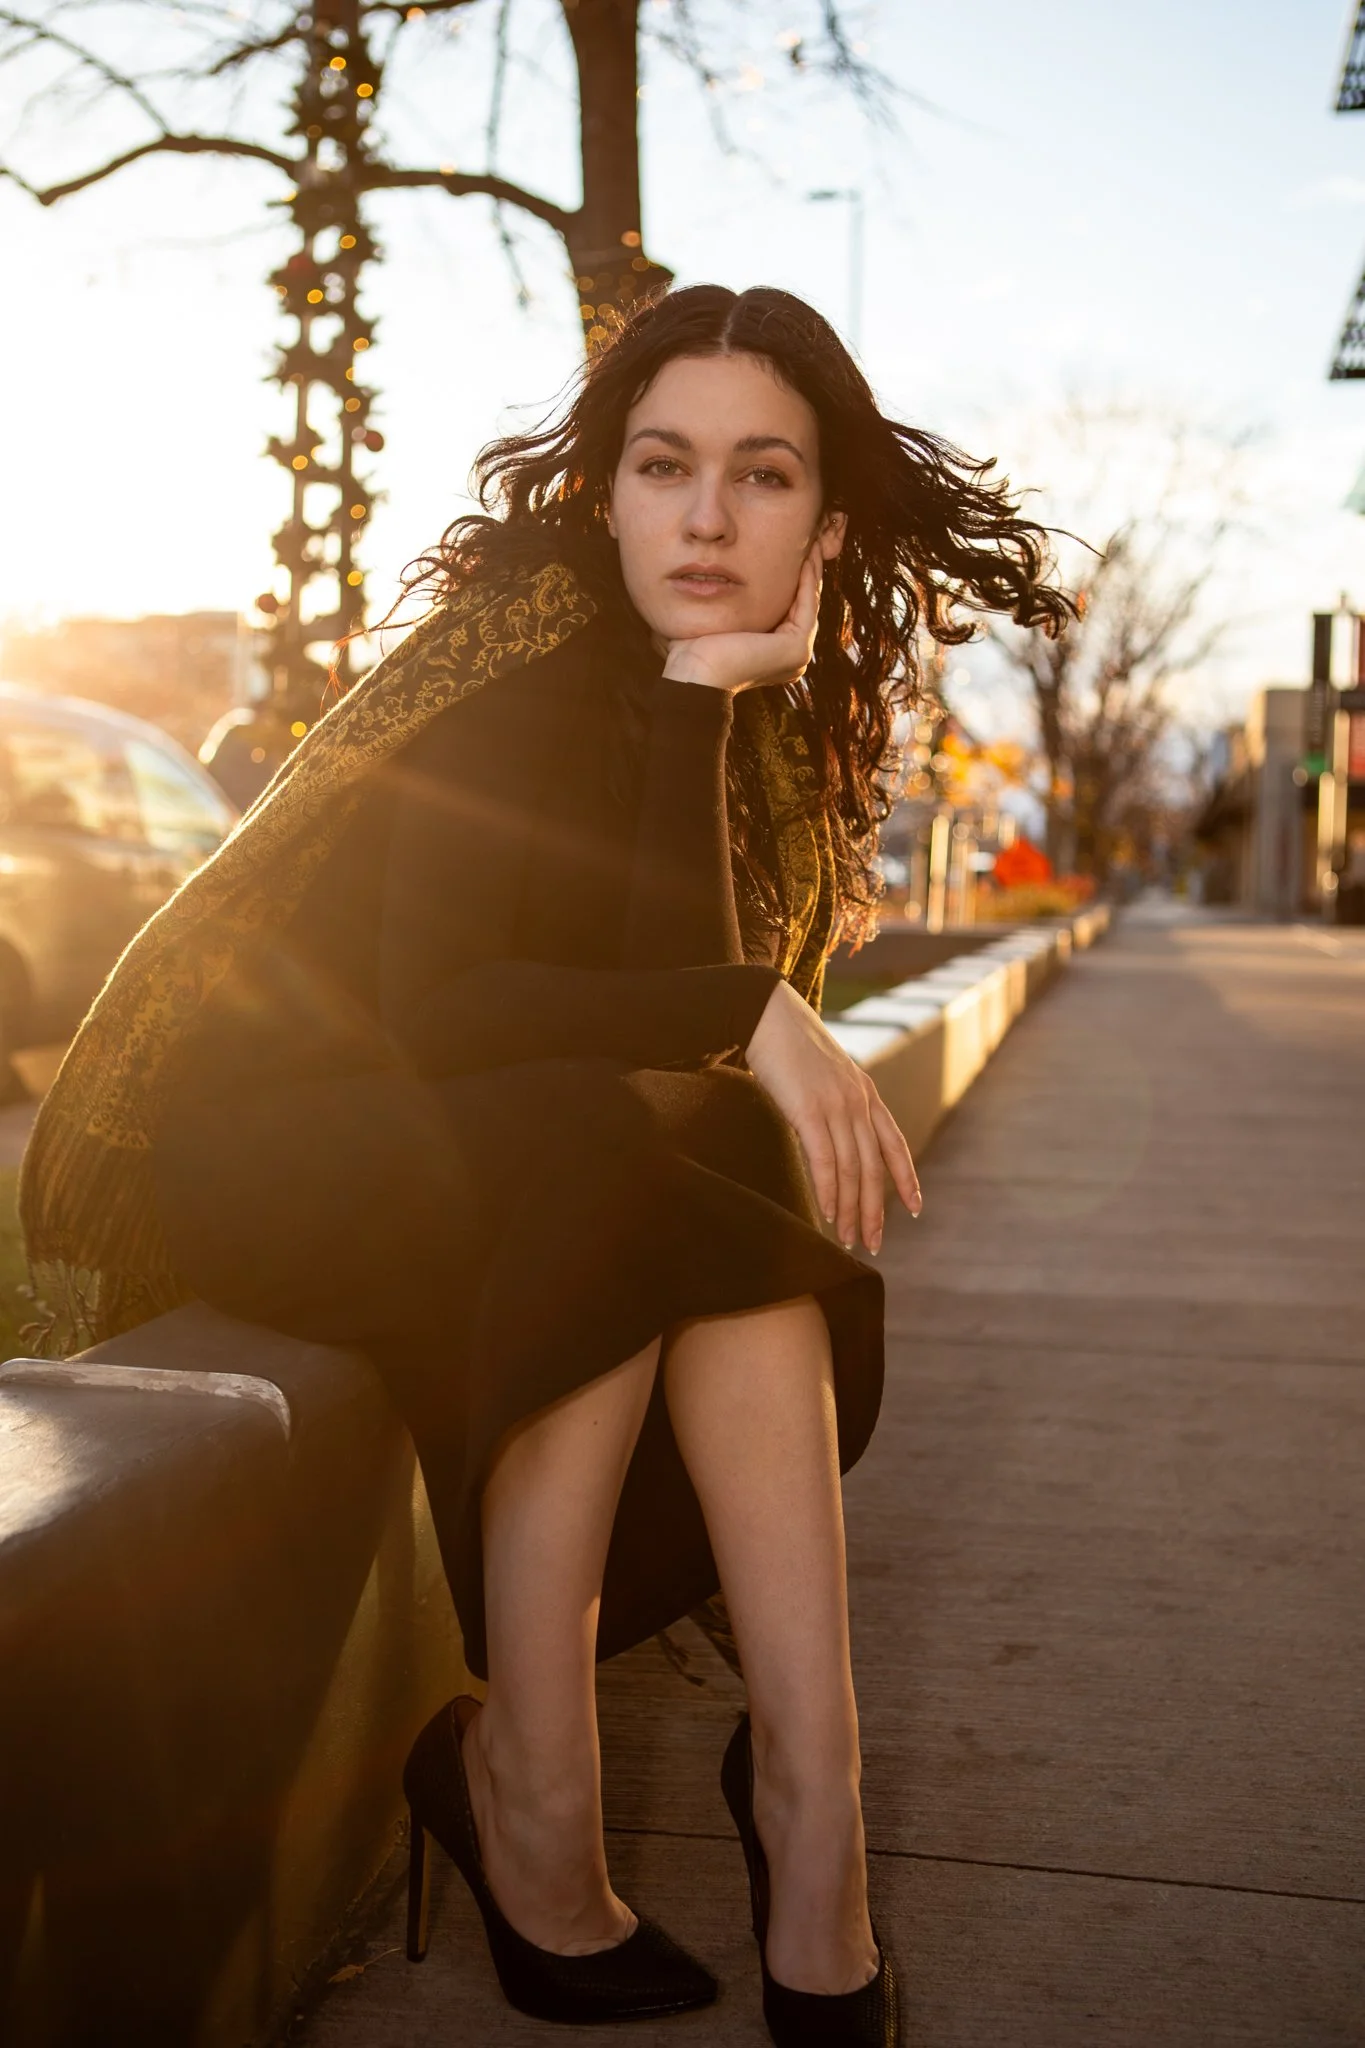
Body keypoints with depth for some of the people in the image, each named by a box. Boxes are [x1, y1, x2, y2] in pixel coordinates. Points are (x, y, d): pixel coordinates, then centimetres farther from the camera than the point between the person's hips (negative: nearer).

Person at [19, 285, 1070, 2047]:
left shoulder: (766, 720, 5)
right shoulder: (528, 658, -16)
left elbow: (668, 1004, -13)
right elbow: (427, 1006, -26)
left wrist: (711, 693, -21)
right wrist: (750, 1014, -31)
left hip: (462, 1156, 6)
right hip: (232, 1138, -6)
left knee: (735, 1175, -23)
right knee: (610, 1169, -33)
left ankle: (807, 1801, -23)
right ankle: (536, 1815, -23)